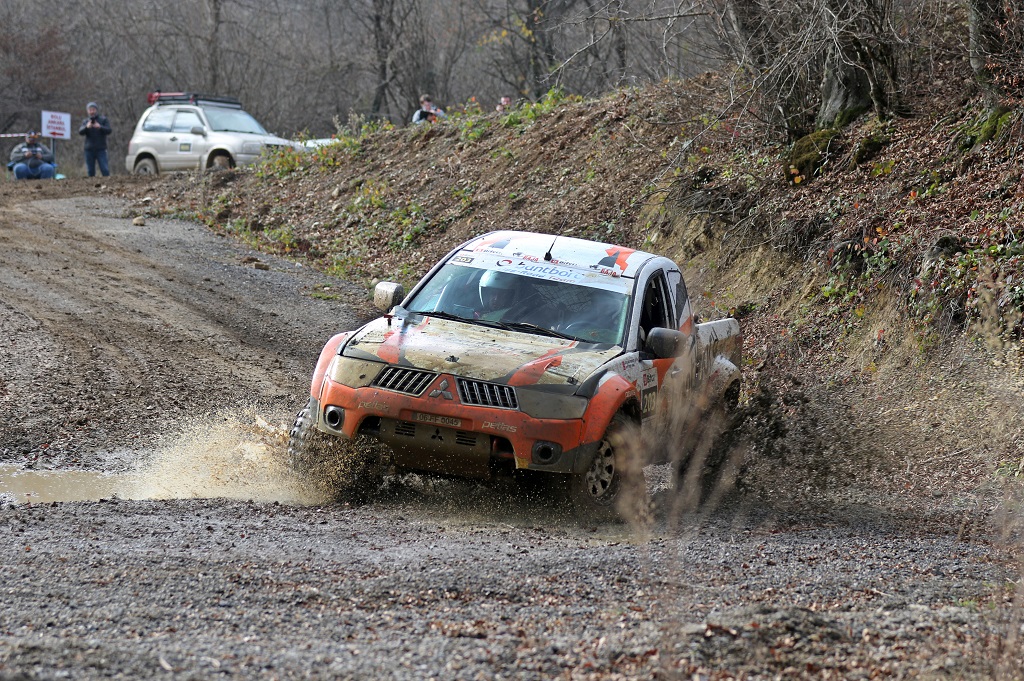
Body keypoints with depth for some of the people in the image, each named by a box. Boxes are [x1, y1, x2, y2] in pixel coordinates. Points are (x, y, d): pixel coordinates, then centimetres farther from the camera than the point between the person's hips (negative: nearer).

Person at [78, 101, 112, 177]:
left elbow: (108, 131, -7)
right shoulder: (85, 122, 12)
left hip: (101, 149, -2)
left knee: (105, 169, -10)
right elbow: (80, 132, -4)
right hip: (89, 149, 2)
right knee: (90, 170, 1)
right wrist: (86, 127, -26)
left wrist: (100, 127, -26)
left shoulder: (103, 120, 7)